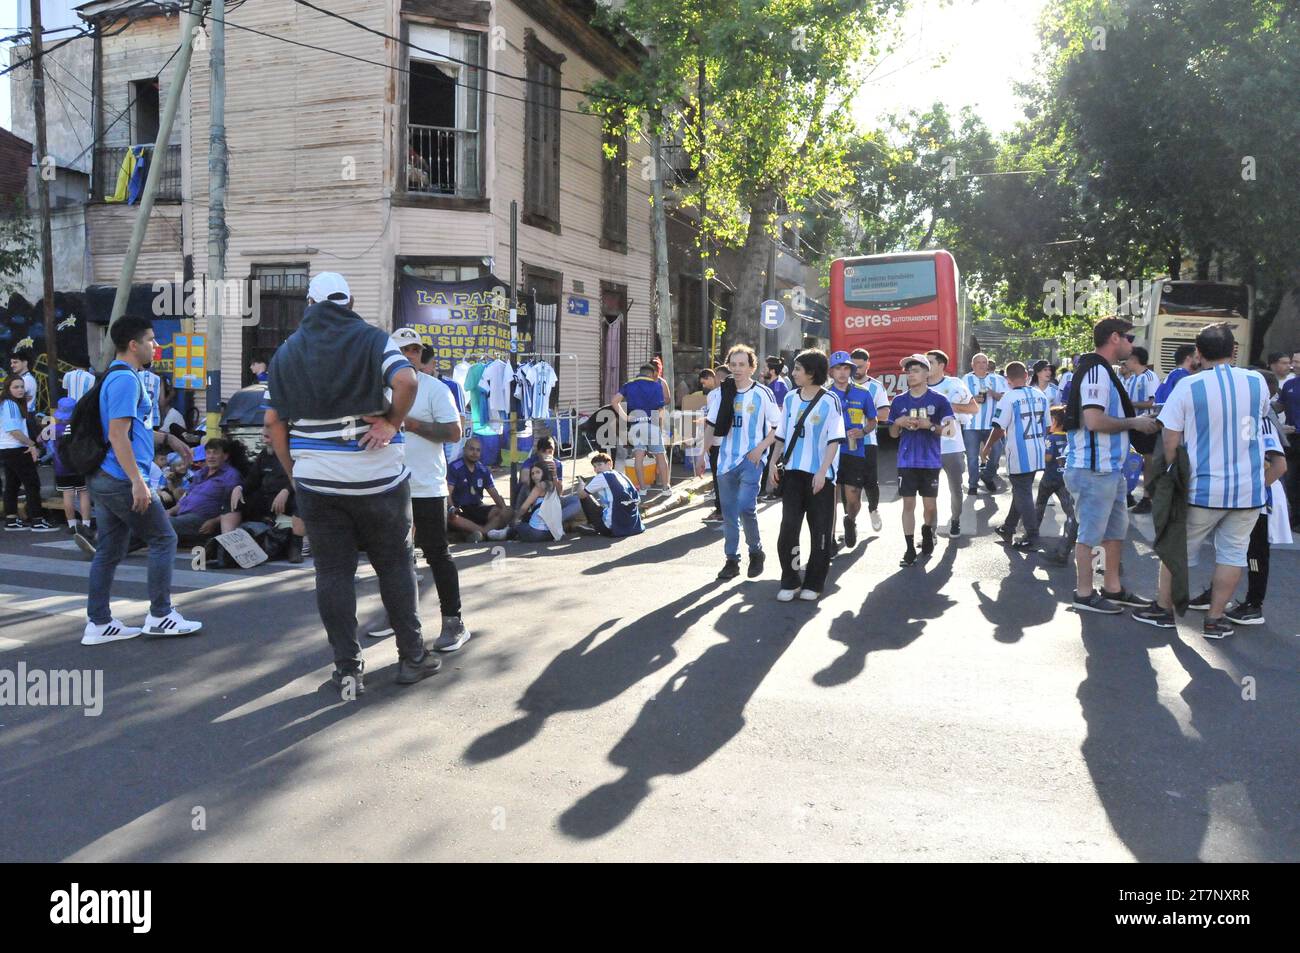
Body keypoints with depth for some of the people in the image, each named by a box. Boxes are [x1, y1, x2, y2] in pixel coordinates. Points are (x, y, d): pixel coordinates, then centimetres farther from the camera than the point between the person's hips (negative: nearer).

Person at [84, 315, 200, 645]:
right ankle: (160, 616, 7)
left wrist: (167, 438, 29)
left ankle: (98, 624, 16)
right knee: (164, 540, 0)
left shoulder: (119, 376, 18)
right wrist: (138, 482, -23)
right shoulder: (126, 379, -14)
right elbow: (118, 435, -21)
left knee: (109, 551, 11)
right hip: (123, 480, -10)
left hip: (105, 479, 10)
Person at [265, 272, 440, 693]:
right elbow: (406, 381, -22)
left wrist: (294, 472, 13)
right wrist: (392, 422, -8)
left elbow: (273, 420, 6)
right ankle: (412, 656, 18)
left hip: (316, 481, 2)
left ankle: (347, 670, 10)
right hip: (377, 477, -2)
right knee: (395, 563, 10)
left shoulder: (286, 352, 9)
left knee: (332, 571, 8)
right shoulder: (373, 339, -2)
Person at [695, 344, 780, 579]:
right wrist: (702, 455, 7)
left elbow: (779, 427, -1)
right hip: (726, 460, 4)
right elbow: (711, 426, 12)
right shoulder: (721, 393, 6)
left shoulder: (763, 393, -4)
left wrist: (761, 447, -12)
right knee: (728, 513, 8)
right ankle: (731, 560, 18)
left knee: (745, 506, -17)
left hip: (752, 459, -4)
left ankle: (756, 552, 5)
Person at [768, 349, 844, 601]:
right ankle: (789, 582, 9)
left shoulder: (829, 401, -6)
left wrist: (822, 472, -16)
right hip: (792, 472, 4)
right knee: (788, 528, -2)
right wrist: (773, 462, 6)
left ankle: (813, 584, 15)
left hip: (820, 475, -3)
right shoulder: (790, 398, 8)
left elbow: (834, 440, -9)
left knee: (820, 532, 4)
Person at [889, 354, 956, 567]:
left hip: (931, 461, -1)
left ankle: (927, 533, 35)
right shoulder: (899, 401, 5)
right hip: (907, 461, 1)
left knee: (930, 505, 6)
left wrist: (929, 425, -17)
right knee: (908, 504, -1)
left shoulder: (938, 400, -2)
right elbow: (893, 434, 10)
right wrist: (898, 423, -11)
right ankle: (910, 548, 4)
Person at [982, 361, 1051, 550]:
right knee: (1021, 490, 18)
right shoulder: (1040, 395, 5)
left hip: (1019, 455, -6)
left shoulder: (1009, 398, -13)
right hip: (1038, 453, 6)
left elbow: (999, 428, -13)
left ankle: (1032, 538, 4)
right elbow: (1048, 426, 11)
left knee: (1023, 494, 1)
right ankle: (1008, 528, 29)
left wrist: (987, 447, 2)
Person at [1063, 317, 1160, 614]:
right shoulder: (1096, 372, -17)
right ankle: (1084, 594, 10)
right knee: (1090, 533, 0)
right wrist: (1133, 423, -14)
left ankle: (1112, 588, 30)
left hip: (1110, 469, 11)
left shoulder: (1103, 371, 16)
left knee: (1116, 530, 18)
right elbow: (1094, 420, -26)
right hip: (1094, 470, -11)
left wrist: (1136, 414, 12)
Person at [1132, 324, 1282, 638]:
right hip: (1249, 489, 2)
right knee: (1232, 552, 12)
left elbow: (1170, 442, -10)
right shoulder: (1257, 382, -3)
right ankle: (1215, 618, 15)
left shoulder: (1187, 387, -12)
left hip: (1202, 488, -2)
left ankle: (1164, 609, 22)